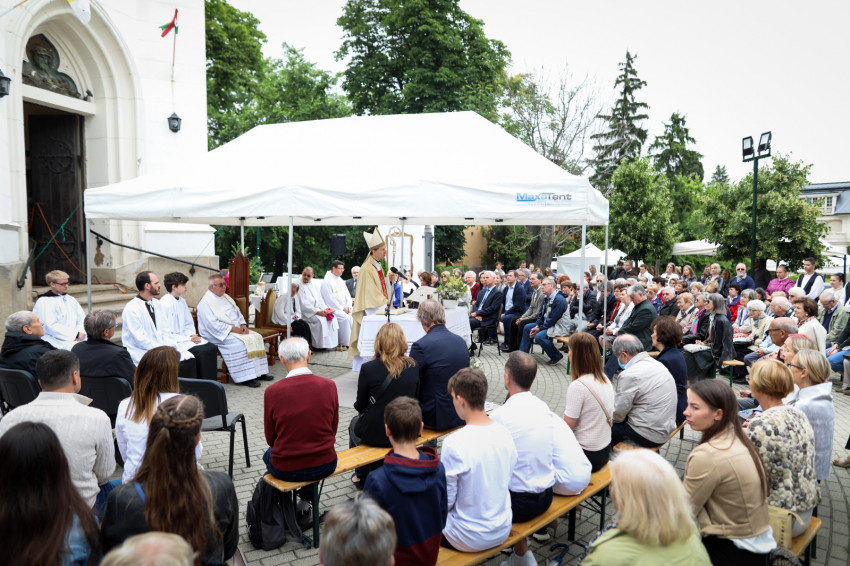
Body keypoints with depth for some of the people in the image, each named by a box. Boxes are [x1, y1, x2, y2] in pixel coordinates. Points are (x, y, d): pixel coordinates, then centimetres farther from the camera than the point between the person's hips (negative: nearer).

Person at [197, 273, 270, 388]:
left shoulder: (225, 297, 17)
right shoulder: (205, 303, -12)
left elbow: (237, 313, 20)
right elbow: (213, 324, -21)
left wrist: (243, 325, 1)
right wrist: (233, 329, -21)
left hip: (237, 330, 9)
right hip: (219, 335, -9)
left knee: (256, 337, -8)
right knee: (241, 343, -30)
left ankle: (259, 372, -5)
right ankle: (244, 378, -23)